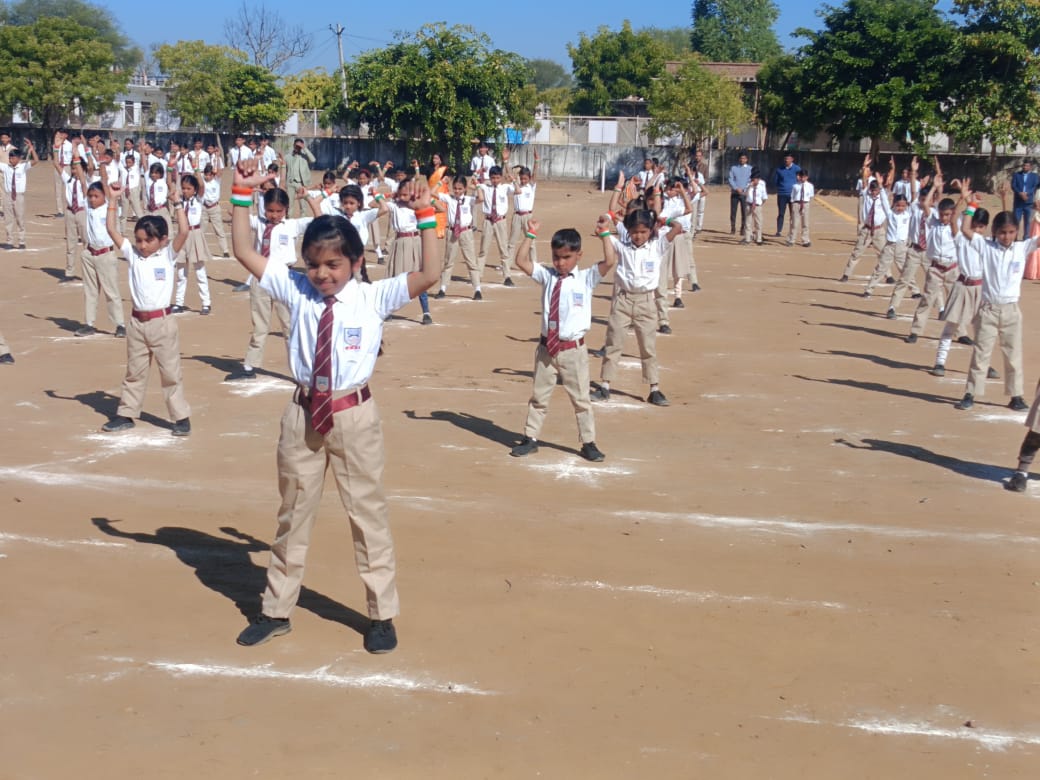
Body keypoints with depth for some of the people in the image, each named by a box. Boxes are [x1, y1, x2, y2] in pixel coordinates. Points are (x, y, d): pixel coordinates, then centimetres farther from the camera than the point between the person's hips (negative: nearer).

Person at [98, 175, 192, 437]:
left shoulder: (167, 254, -3)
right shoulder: (133, 254, 5)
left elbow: (184, 232, -16)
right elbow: (112, 231, 1)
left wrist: (177, 204, -18)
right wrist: (112, 202, -3)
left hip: (162, 322, -4)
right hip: (137, 321, 4)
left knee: (171, 371, 2)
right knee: (134, 372, 14)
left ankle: (182, 417, 9)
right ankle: (126, 414, 23)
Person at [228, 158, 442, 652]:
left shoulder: (374, 297, -6)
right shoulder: (295, 290, 1)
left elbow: (430, 276, -17)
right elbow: (244, 254, 1)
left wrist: (425, 216, -21)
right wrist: (242, 195, -6)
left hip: (354, 415, -2)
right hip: (303, 412, 3)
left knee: (367, 513, 8)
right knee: (293, 513, 15)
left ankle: (382, 615, 21)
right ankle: (276, 611, 29)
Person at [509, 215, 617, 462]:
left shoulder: (586, 278, -3)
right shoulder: (547, 276, 4)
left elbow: (610, 261, -15)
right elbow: (521, 261, -2)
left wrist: (605, 233, -14)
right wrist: (530, 235, -6)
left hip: (573, 350, -3)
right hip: (546, 347, 3)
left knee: (580, 398, 7)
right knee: (539, 395, 12)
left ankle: (588, 443, 16)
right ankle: (530, 438, 23)